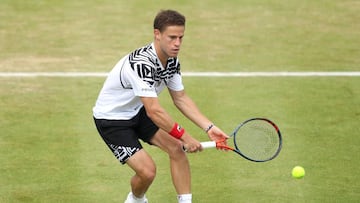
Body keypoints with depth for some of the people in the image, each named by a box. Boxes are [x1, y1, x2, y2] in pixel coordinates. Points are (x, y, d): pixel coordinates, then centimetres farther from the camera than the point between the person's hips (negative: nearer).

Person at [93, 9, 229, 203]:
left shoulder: (172, 61, -8)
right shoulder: (141, 63, -36)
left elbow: (181, 98, 2)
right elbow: (154, 111, -36)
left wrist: (209, 127, -9)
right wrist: (184, 136, -29)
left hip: (137, 111, 8)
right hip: (111, 118, -8)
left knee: (176, 148, -6)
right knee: (147, 171, -15)